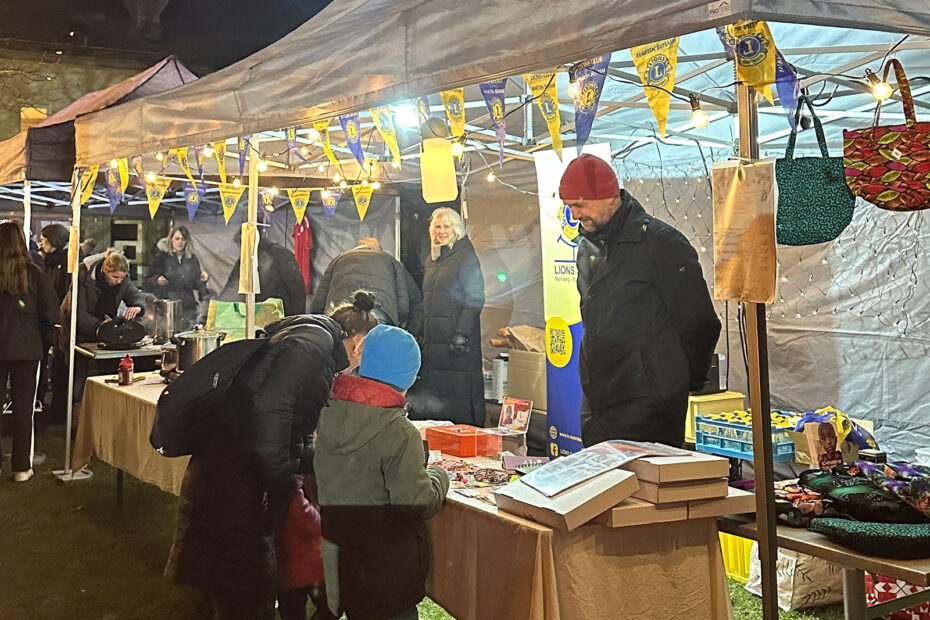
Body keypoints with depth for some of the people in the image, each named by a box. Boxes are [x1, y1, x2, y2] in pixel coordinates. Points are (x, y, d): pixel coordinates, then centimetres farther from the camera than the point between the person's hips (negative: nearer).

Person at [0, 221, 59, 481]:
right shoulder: (34, 274, -5)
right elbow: (50, 314, -4)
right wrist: (45, 343, 7)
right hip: (27, 348, 0)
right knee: (24, 408, 7)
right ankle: (22, 468, 10)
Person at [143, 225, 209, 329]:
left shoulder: (191, 258, 11)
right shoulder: (162, 257, 1)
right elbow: (146, 285, -1)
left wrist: (202, 280, -2)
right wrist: (157, 281, -21)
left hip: (188, 311, 3)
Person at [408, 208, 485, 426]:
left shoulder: (466, 257, -4)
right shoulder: (432, 260, 20)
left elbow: (475, 299, -11)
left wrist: (461, 334, -19)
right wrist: (422, 333, 16)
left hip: (458, 337, -7)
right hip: (433, 339, 7)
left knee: (458, 390, -7)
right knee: (431, 395, 6)